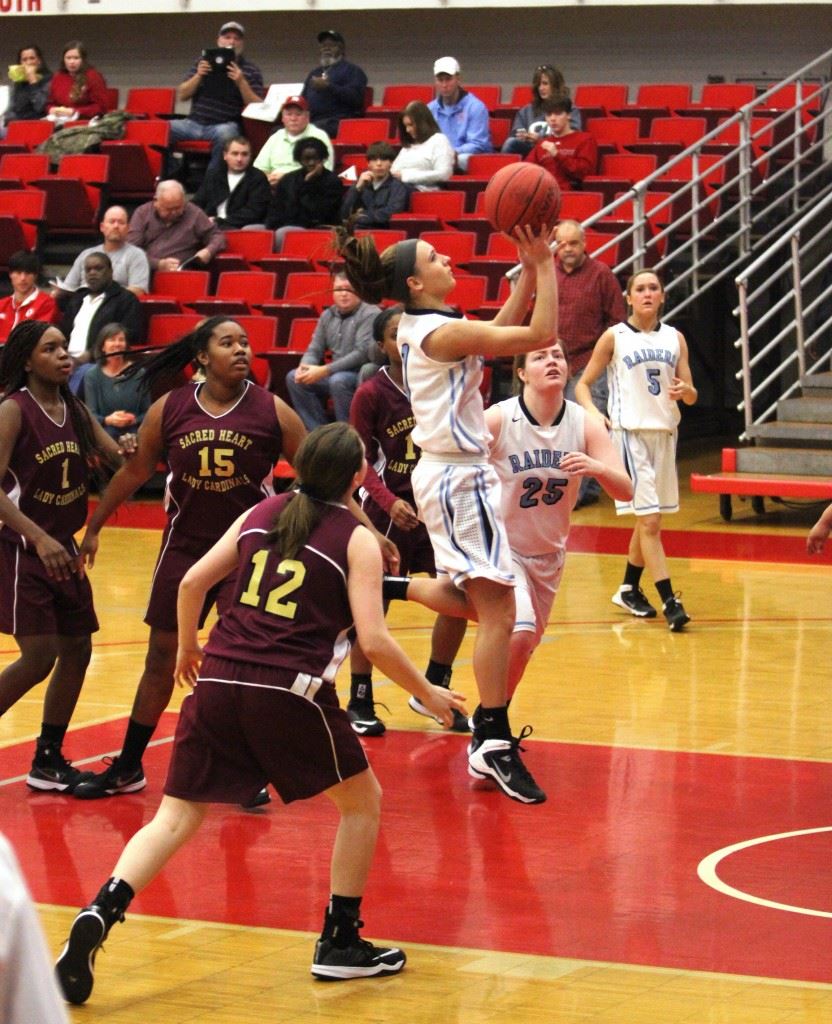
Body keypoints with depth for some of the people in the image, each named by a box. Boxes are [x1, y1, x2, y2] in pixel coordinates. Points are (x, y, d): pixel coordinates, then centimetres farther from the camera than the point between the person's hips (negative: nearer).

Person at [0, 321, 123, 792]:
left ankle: (48, 761, 20)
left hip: (64, 547, 7)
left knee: (77, 652, 8)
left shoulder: (75, 411, 8)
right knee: (38, 659, -13)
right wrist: (39, 538, -30)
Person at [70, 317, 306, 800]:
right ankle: (128, 768, 18)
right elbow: (134, 471, 8)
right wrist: (94, 528, 12)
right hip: (185, 546, 2)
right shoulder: (170, 409, -4)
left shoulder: (272, 411, -9)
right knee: (162, 655, 7)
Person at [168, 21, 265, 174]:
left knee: (225, 133, -39)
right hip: (194, 122, 3)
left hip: (226, 125, -3)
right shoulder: (203, 63, 17)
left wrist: (241, 83, -15)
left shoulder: (251, 70, 9)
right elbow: (181, 96, 11)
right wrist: (198, 76, -5)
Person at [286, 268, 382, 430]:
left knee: (338, 380, -36)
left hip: (364, 376, -7)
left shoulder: (369, 315, -11)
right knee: (293, 378, -7)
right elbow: (314, 350, 11)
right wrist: (305, 367, -14)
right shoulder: (328, 315, 10)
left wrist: (324, 371, -25)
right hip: (336, 374, 7)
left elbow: (362, 353, -21)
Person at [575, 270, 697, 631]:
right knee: (649, 519, -11)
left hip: (664, 432, 5)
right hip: (629, 432, -5)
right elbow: (583, 384, 1)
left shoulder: (675, 339, 9)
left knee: (649, 518, 14)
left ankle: (629, 589, 31)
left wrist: (685, 391, -16)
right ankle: (669, 601, -14)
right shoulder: (614, 337, -1)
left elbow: (691, 395, 8)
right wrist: (592, 411, -18)